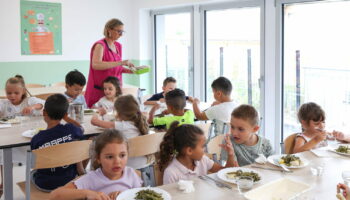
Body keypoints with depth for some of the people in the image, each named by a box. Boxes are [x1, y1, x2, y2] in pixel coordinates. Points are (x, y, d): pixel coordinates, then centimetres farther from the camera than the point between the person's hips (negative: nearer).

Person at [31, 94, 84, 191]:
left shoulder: (36, 139, -19)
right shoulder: (71, 130, -16)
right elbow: (80, 129, 8)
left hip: (44, 185, 0)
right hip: (68, 181, 1)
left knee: (33, 172, 35)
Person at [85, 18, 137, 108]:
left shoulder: (118, 46, 12)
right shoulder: (100, 45, -9)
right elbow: (95, 65, -27)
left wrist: (129, 70, 2)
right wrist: (120, 62, -28)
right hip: (100, 90, -6)